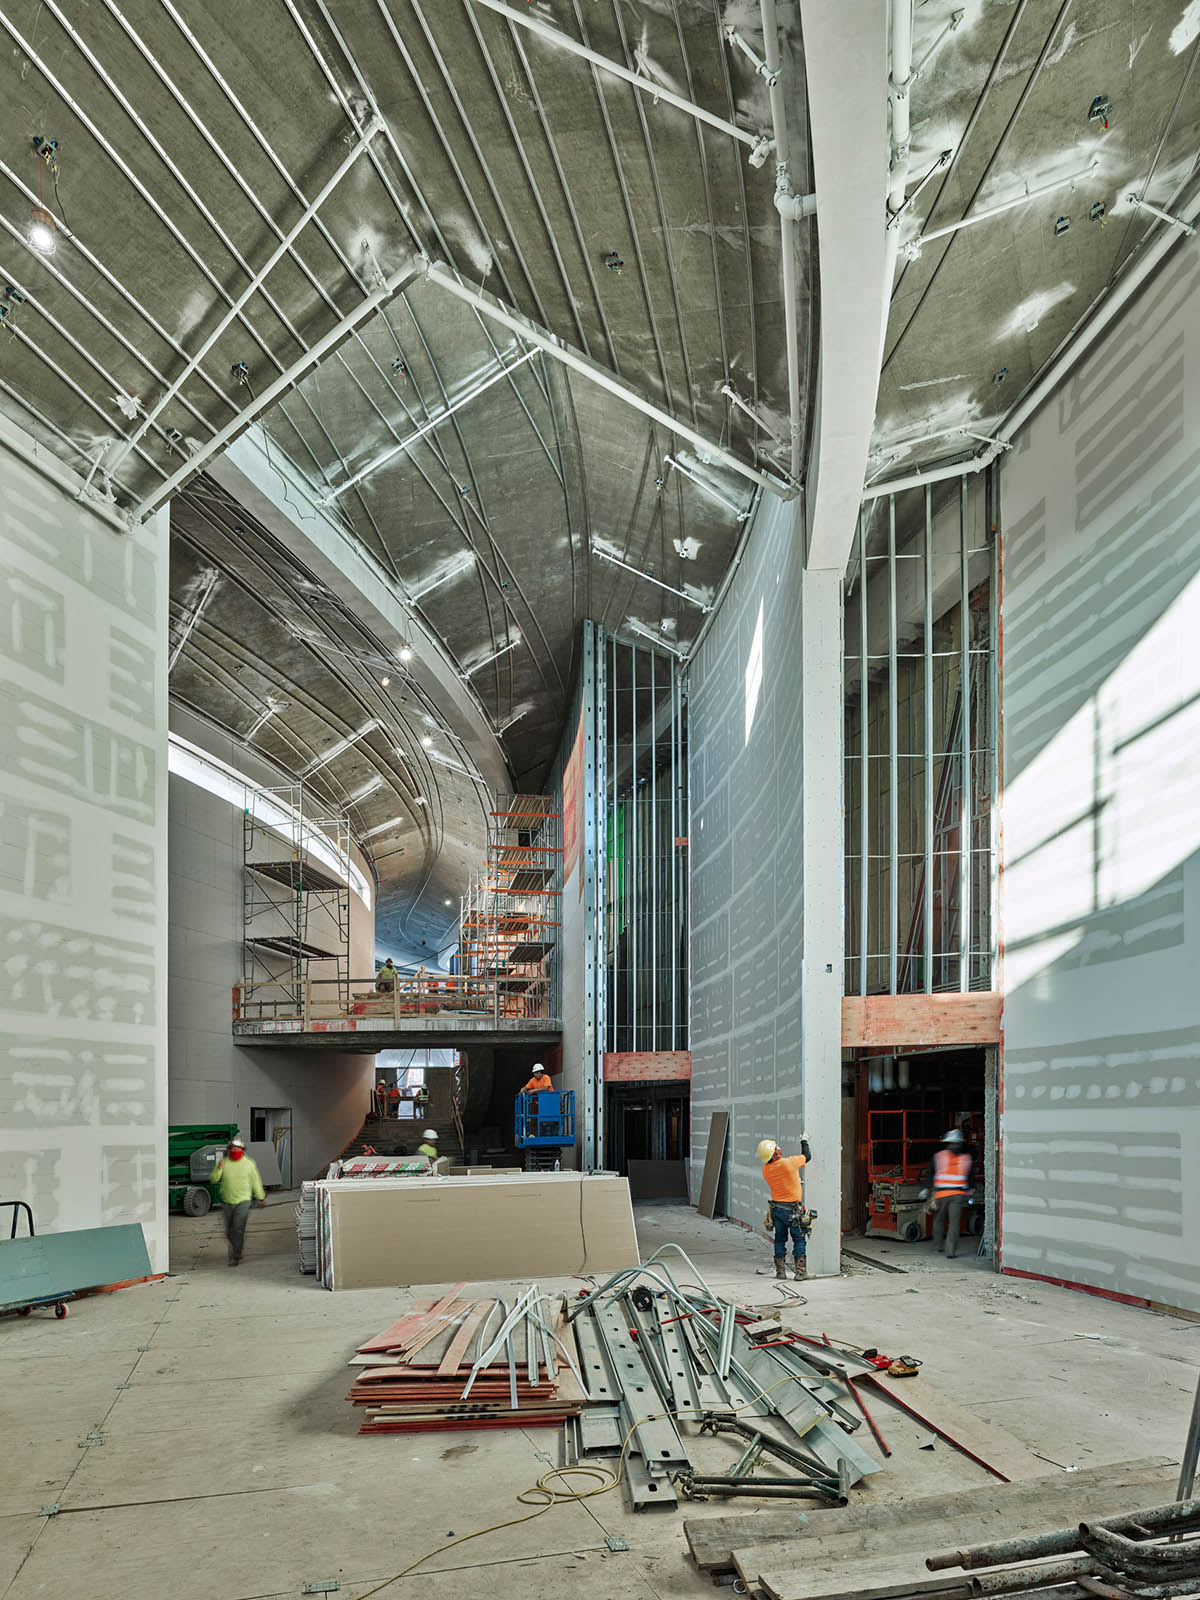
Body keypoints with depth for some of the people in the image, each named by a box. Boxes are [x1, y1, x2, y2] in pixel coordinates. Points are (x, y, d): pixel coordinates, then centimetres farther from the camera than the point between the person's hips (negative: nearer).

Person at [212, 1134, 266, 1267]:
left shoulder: (249, 1164, -1)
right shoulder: (223, 1162, 1)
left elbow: (255, 1181, 8)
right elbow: (214, 1179, -2)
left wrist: (261, 1197, 14)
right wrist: (219, 1169, -20)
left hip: (243, 1201, -3)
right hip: (227, 1201, 3)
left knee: (238, 1229, -12)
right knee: (229, 1231, 12)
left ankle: (234, 1257, -7)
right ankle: (239, 1249, 36)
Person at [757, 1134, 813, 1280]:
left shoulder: (766, 1170, -3)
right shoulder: (788, 1163, -18)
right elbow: (807, 1156, -1)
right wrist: (804, 1141, 15)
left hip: (776, 1208, 5)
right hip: (792, 1210, -5)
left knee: (780, 1239, 14)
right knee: (799, 1240, 7)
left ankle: (780, 1271, 16)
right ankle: (800, 1271, 7)